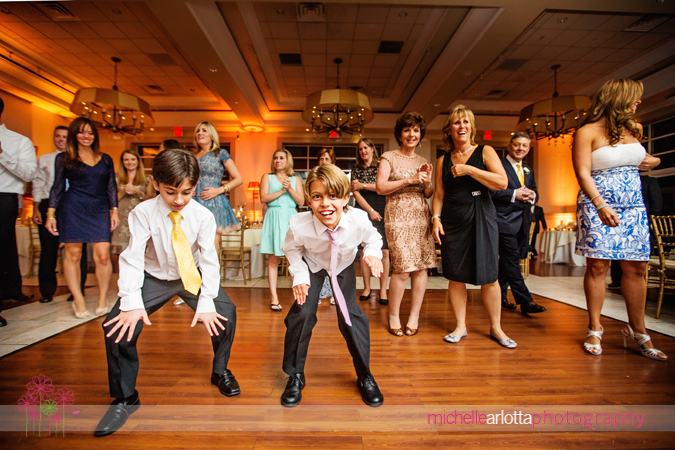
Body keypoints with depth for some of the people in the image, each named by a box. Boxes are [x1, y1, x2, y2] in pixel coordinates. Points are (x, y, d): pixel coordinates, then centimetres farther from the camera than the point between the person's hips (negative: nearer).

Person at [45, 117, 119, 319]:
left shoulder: (105, 159, 14)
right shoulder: (64, 158, 8)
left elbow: (111, 187, 14)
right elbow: (57, 186, 6)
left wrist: (114, 210, 5)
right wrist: (51, 213, 0)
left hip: (100, 211, 1)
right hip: (73, 210, -1)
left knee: (103, 255, -6)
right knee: (73, 254, 0)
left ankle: (103, 299, 6)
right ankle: (78, 300, 9)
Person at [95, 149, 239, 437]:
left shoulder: (203, 216, -16)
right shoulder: (143, 213, -17)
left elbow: (209, 260, -16)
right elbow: (132, 258, -19)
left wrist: (206, 303, -23)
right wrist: (132, 303, -30)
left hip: (192, 277, 0)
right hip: (154, 278, 0)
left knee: (226, 311, -20)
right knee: (118, 326, -18)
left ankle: (220, 371, 9)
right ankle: (125, 398, 6)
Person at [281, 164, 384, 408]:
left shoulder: (359, 220, -35)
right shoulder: (299, 225, -36)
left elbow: (373, 238, -10)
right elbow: (291, 249, -11)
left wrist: (373, 254, -30)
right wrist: (300, 275, -21)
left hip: (344, 267, 1)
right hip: (312, 266, 0)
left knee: (351, 315, -6)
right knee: (301, 314, -12)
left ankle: (365, 376, 18)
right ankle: (295, 377, 13)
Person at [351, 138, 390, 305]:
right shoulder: (356, 171, 13)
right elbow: (356, 194, 5)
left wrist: (364, 185, -1)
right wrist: (371, 211, -5)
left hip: (382, 213, -2)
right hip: (363, 213, 2)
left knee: (384, 252, -6)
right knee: (365, 252, 0)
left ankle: (383, 290, 2)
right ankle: (367, 288, 13)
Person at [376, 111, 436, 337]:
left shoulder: (423, 161, 19)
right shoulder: (389, 157, 4)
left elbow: (429, 194, 18)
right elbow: (380, 187, -9)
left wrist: (427, 182, -3)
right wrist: (409, 180, -14)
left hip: (422, 217, 5)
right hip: (398, 217, -5)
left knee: (421, 267, 1)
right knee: (402, 269, -10)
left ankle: (414, 316, 14)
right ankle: (393, 315, 9)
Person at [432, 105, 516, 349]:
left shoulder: (485, 152, 3)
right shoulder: (443, 161, 11)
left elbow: (502, 182, -10)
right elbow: (439, 194, 12)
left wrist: (469, 170, -13)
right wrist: (436, 218, -2)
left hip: (481, 219, -2)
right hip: (452, 222, 2)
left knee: (488, 276, 1)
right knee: (455, 276, 4)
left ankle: (496, 327, 19)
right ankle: (460, 326, 19)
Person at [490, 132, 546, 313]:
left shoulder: (528, 171, 21)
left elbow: (534, 193, 20)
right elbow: (490, 191, -14)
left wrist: (532, 195, -3)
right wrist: (514, 194, -19)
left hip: (523, 222, 8)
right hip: (505, 221, -8)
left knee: (507, 261, 13)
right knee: (512, 261, -7)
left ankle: (500, 297, 22)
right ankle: (526, 301, -4)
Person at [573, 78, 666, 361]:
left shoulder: (633, 129, 16)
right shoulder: (588, 132, -4)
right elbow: (582, 173, -14)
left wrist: (652, 161, 15)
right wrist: (601, 205, -24)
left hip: (633, 207, 6)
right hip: (597, 206, -6)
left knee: (636, 268, 4)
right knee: (598, 265, -5)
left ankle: (638, 331, 16)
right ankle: (594, 329, 6)